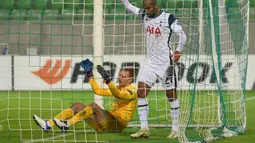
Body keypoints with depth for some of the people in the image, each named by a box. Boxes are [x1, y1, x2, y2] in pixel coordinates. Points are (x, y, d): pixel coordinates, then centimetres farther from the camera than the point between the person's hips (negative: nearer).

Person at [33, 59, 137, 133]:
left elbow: (118, 95, -28)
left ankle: (67, 124, -37)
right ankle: (48, 124, -13)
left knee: (94, 106, -31)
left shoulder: (132, 91, -6)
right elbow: (98, 90, 23)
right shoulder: (119, 88, 21)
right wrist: (90, 74, 16)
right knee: (78, 106, -1)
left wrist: (107, 79, -39)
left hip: (118, 124, -9)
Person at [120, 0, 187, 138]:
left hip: (165, 62, -5)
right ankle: (144, 128, -7)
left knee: (171, 95, 3)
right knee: (141, 92, -8)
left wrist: (178, 50, -22)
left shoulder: (169, 18, -11)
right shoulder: (145, 15, 3)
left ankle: (175, 129, 13)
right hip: (150, 62, 5)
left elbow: (182, 35, -10)